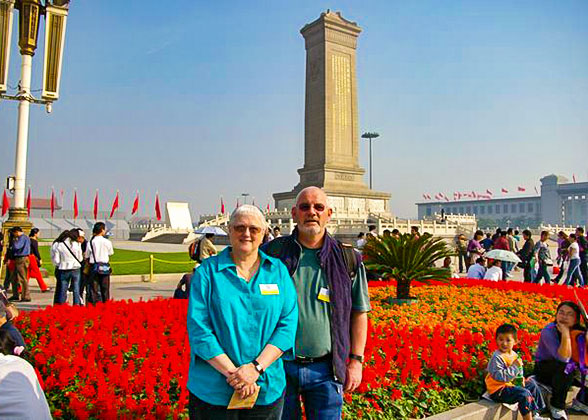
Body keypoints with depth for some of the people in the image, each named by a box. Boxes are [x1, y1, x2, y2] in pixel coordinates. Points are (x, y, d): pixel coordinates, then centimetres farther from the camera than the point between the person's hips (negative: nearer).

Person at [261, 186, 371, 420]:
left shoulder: (347, 259, 1)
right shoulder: (272, 253, -2)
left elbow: (359, 313, 7)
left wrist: (356, 361, 3)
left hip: (325, 368, 0)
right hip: (279, 365, 0)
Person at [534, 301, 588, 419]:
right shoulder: (549, 331, -25)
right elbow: (563, 358, -35)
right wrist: (565, 333, -40)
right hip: (544, 370, -5)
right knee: (566, 367, -33)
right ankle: (557, 406, -13)